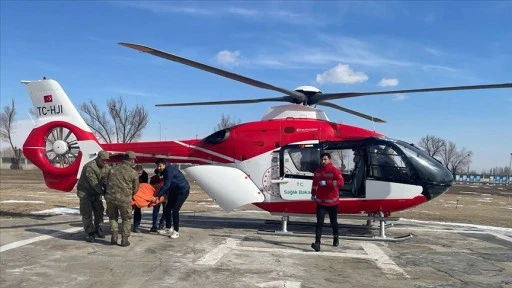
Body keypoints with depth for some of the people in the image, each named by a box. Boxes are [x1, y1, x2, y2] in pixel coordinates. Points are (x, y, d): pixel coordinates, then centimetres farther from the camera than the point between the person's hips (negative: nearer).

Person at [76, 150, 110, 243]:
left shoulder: (106, 167, -4)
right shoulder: (89, 167, -26)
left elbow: (105, 181, -9)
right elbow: (94, 183, -28)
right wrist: (103, 193, -29)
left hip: (96, 192, 6)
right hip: (85, 192, -6)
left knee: (99, 211, 7)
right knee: (87, 213, -5)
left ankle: (97, 229, 26)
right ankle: (89, 233, 5)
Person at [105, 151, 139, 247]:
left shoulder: (112, 170, 12)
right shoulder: (133, 173, 1)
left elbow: (107, 184, 16)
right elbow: (135, 189, 6)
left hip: (110, 197, 3)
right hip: (124, 199, -3)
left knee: (112, 217, 23)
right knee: (126, 219, 14)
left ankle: (114, 237, 18)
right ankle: (124, 239, 12)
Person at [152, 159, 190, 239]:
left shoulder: (170, 170, -24)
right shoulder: (166, 170, 5)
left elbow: (166, 185, -29)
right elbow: (166, 184, 14)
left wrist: (157, 196, -30)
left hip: (183, 191, -9)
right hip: (174, 191, 9)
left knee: (175, 210, -15)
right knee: (167, 209, 6)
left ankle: (176, 231, -5)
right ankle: (168, 229, 17)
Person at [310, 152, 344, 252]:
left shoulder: (334, 170, -12)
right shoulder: (317, 171, 5)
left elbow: (341, 182, -25)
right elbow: (314, 183, 20)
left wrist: (327, 183, -30)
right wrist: (313, 194, 24)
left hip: (332, 202, -3)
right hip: (320, 202, 3)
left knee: (333, 222, 16)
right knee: (319, 222, -9)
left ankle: (336, 237, 41)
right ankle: (317, 243, -17)